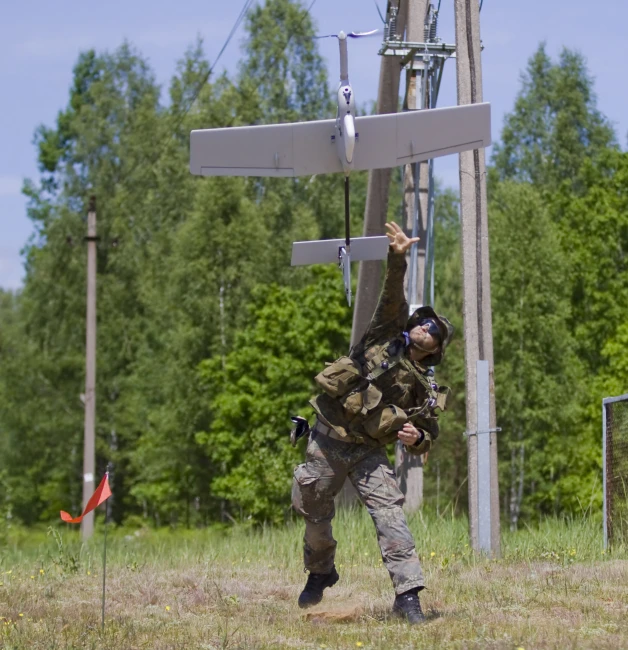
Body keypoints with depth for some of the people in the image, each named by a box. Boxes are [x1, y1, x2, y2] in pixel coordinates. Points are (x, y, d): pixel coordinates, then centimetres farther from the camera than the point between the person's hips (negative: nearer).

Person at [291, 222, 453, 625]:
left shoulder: (426, 390, 6)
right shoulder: (386, 337, 4)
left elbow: (429, 436, 10)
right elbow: (392, 297, -11)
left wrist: (417, 438, -15)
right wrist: (398, 259, -27)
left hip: (369, 452, 0)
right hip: (328, 442, 0)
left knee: (390, 513, -18)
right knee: (315, 515, 9)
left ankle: (408, 595, -23)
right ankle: (320, 574, 36)